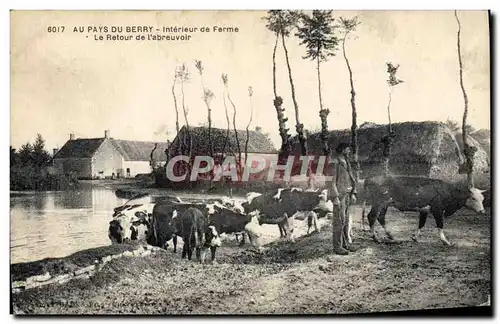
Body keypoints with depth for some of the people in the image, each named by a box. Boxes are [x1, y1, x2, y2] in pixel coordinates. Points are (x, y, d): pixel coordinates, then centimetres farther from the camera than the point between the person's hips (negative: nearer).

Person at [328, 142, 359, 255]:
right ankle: (337, 246, 0)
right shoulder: (334, 163, -13)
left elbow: (351, 179, 19)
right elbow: (332, 181, -16)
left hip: (347, 194, 9)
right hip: (339, 195, -9)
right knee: (339, 221, -6)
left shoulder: (346, 163, 15)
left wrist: (353, 194, 12)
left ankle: (346, 243, 19)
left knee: (346, 220, 12)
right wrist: (335, 198, -20)